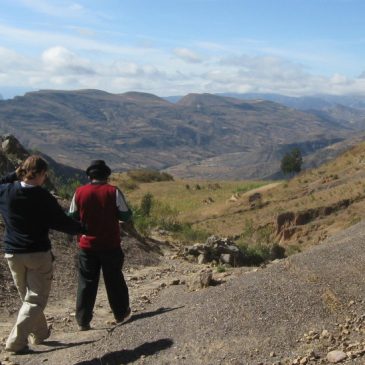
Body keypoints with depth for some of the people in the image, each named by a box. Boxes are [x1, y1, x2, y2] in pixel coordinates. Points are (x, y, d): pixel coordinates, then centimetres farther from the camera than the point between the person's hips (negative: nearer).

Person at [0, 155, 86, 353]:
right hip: (39, 254, -5)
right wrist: (81, 228, 6)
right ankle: (16, 341, -5)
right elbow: (62, 222, -10)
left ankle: (39, 333, 33)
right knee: (35, 300, 3)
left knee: (27, 297, 21)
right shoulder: (43, 197, -14)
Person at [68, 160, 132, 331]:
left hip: (87, 245, 1)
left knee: (86, 283, 8)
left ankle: (83, 321, 9)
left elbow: (72, 217, 2)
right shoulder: (113, 192, -9)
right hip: (110, 245, -1)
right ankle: (121, 314, 27)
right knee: (114, 280, 14)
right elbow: (126, 216, -6)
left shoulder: (79, 192, -4)